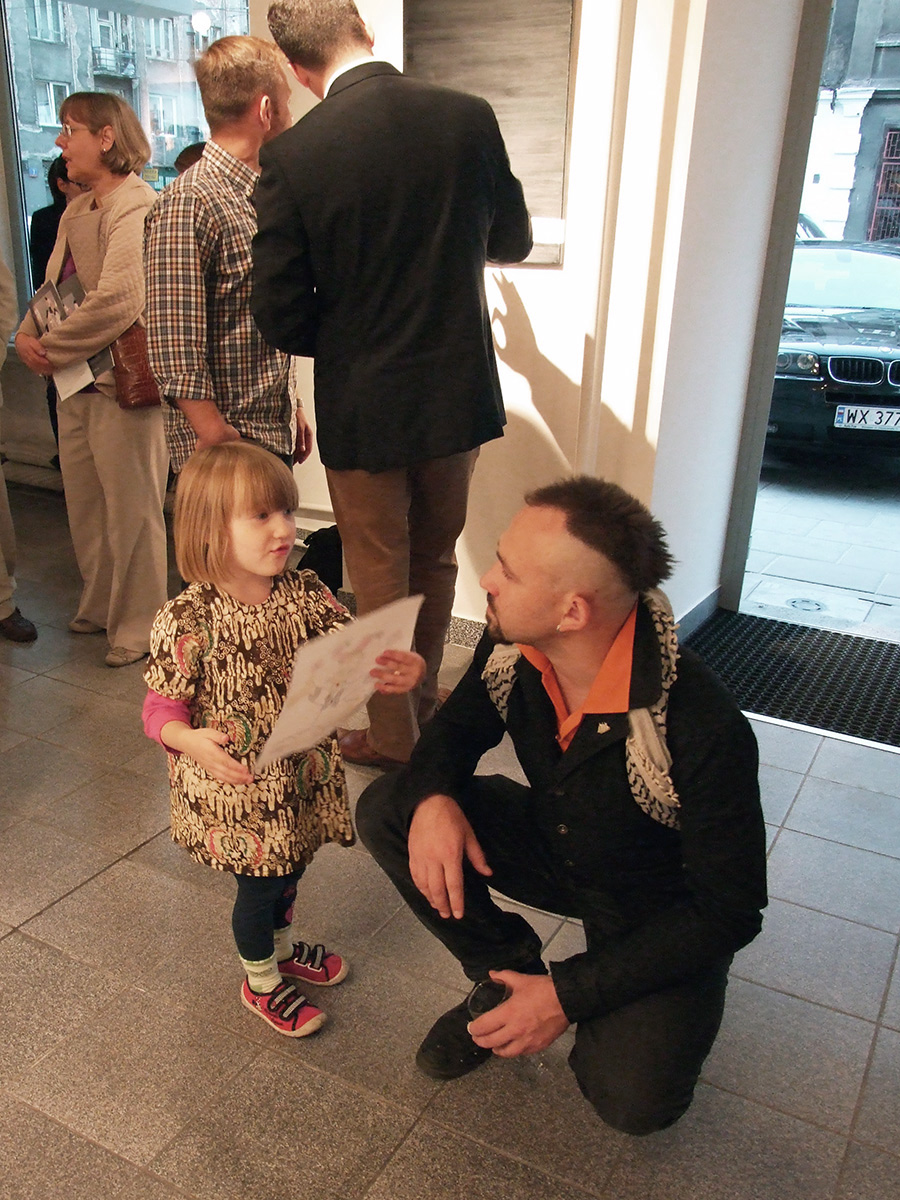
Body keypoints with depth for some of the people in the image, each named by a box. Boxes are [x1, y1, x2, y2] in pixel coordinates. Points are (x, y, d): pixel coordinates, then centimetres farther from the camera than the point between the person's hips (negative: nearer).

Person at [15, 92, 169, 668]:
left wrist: (53, 349, -15)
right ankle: (99, 607, 34)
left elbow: (118, 301, -25)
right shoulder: (76, 212, 16)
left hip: (121, 383, -9)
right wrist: (28, 335, -2)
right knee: (84, 505, 17)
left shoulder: (136, 206, -13)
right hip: (77, 383, 9)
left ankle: (138, 625, 15)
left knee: (131, 510, 1)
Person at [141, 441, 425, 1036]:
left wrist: (401, 668, -29)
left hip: (301, 774, 5)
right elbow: (161, 711, -17)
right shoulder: (189, 621, -23)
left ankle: (283, 947, 58)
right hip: (235, 787, -5)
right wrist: (193, 741, -38)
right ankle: (262, 983, 44)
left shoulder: (306, 594, -9)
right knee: (258, 884, 14)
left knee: (288, 870, 26)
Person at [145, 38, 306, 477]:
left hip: (273, 436, 8)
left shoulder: (258, 198, 14)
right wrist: (221, 448, -23)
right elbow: (174, 351, -20)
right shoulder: (188, 203, -15)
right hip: (225, 443, -8)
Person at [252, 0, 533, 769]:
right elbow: (511, 242, 8)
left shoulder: (293, 155, -15)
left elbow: (281, 316, -12)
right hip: (460, 394, 4)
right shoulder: (469, 117, -6)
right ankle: (424, 701, 42)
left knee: (381, 581, 14)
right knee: (435, 560, 23)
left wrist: (346, 346, 8)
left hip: (362, 406, -3)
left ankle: (395, 736, 31)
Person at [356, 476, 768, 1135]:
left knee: (633, 1097, -26)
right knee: (385, 810, -12)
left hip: (664, 911, -4)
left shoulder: (703, 729, -35)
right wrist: (433, 796, -24)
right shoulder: (513, 648, -19)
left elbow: (729, 908, -24)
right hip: (553, 851, 5)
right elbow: (459, 725, 1)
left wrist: (569, 996, -25)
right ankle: (507, 974, 5)